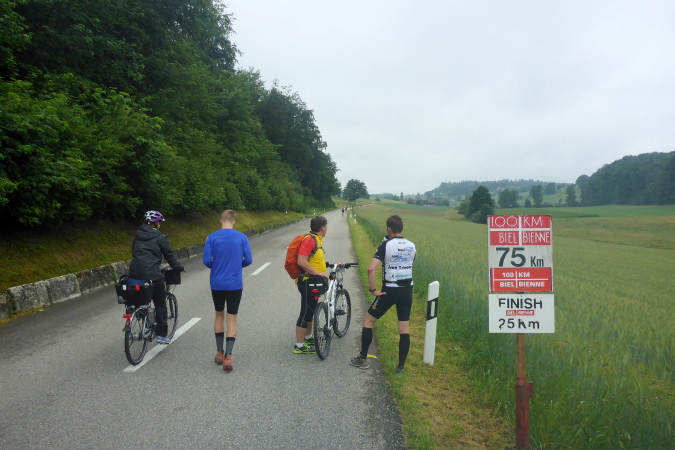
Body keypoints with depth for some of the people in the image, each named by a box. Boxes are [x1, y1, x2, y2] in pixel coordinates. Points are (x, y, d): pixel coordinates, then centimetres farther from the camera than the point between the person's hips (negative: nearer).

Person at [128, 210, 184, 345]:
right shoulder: (160, 238, -2)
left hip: (134, 273, 5)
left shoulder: (138, 235, 14)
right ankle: (162, 336, 10)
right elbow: (169, 255, 3)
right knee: (160, 304, 7)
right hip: (152, 274, -5)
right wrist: (179, 267, 18)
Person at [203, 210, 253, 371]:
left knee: (219, 315, 19)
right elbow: (248, 260, -5)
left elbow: (206, 261, -9)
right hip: (235, 284, -1)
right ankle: (228, 356, -4)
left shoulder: (212, 237, -6)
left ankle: (220, 352, 24)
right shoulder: (242, 237, -5)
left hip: (217, 284, 1)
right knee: (232, 320, 5)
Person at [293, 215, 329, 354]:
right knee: (306, 312, -4)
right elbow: (301, 261, -29)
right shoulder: (309, 240, -21)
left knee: (311, 310, 22)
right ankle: (299, 346, 3)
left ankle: (308, 337, 38)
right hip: (307, 281, -10)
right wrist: (318, 273, -25)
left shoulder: (317, 239, 11)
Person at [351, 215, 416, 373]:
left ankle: (362, 359, 15)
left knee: (368, 320, 11)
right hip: (407, 291, 5)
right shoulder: (412, 246, 4)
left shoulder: (385, 245, -13)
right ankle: (401, 366, 13)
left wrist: (372, 290, -14)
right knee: (404, 328, 11)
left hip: (389, 291, -5)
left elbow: (371, 269, -22)